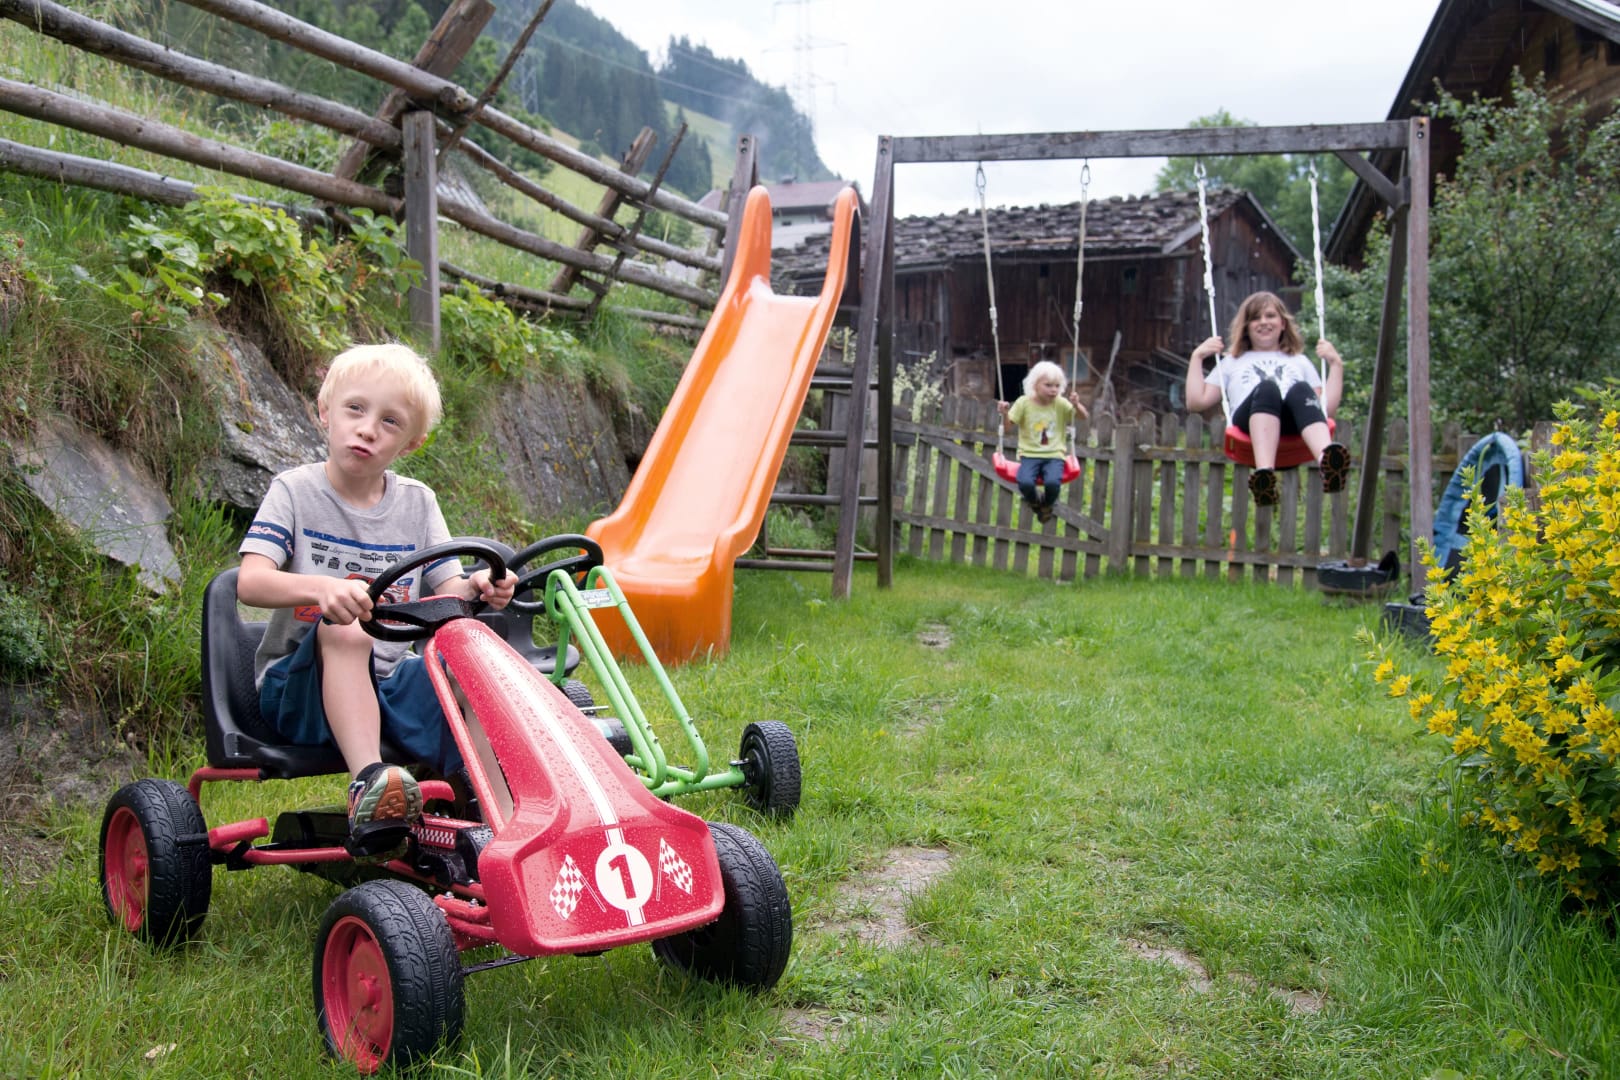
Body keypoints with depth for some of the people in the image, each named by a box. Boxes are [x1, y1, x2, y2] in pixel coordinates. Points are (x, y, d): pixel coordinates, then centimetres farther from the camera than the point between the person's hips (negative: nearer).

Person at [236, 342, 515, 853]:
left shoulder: (417, 503, 8)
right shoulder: (296, 492, -4)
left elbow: (446, 591, 1)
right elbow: (250, 581, -19)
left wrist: (477, 587, -25)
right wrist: (323, 588, -40)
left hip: (387, 682, 3)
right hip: (302, 683, -3)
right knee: (346, 631, -35)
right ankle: (367, 780, -45)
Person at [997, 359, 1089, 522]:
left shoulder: (1060, 403, 2)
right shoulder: (1024, 402, -1)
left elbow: (1084, 416, 3)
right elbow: (1007, 424, 0)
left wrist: (1076, 405, -17)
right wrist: (1004, 413, -22)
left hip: (1054, 455, 0)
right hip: (1030, 454, 0)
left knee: (1052, 482, -31)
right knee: (1025, 483, -31)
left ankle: (1047, 505, 7)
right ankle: (1034, 502, 9)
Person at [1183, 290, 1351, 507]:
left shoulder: (1300, 363, 39)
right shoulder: (1232, 363, 38)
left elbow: (1328, 409, 25)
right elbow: (1197, 402, 24)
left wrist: (1336, 364, 21)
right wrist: (1197, 357, 21)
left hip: (1296, 424, 1)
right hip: (1249, 419, -1)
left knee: (1301, 390, -35)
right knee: (1267, 388, -36)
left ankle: (1328, 462, -64)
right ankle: (1265, 471, -62)